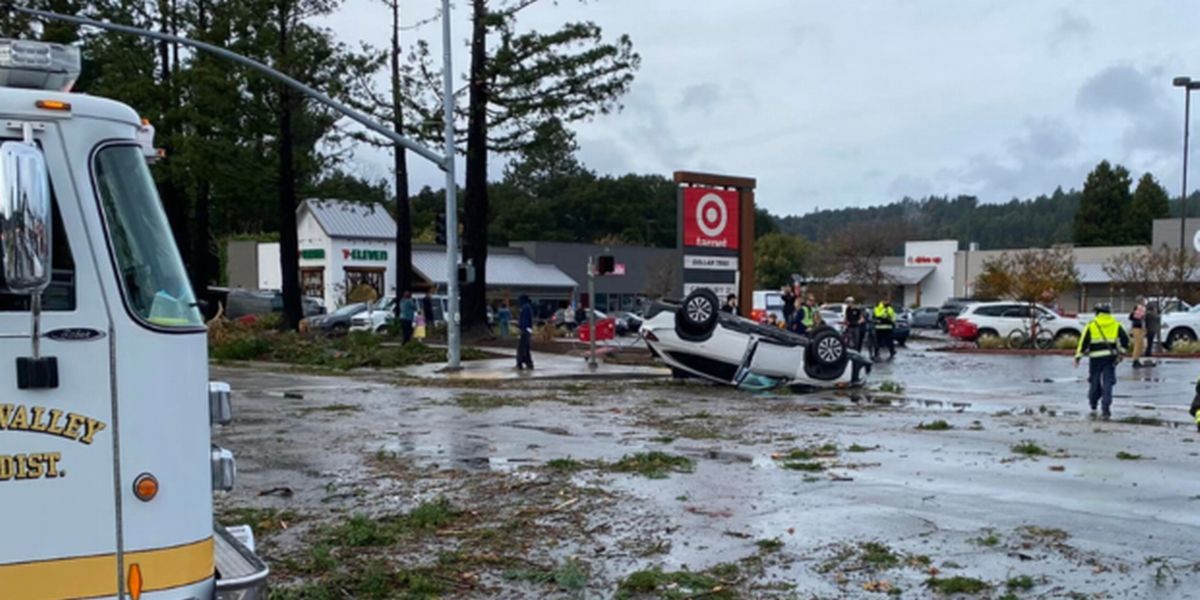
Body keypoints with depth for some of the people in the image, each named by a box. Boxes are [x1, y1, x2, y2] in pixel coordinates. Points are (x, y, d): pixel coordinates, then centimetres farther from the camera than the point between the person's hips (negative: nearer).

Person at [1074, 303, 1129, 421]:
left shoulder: (1091, 325, 0)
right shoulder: (1116, 325, 6)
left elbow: (1084, 342, -4)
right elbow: (1125, 340, 2)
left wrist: (1078, 357, -1)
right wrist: (1121, 351, 14)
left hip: (1095, 358, -1)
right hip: (1110, 358, 1)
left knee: (1094, 383, 13)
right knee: (1107, 384, 2)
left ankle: (1093, 408, 20)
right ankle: (1105, 411, -6)